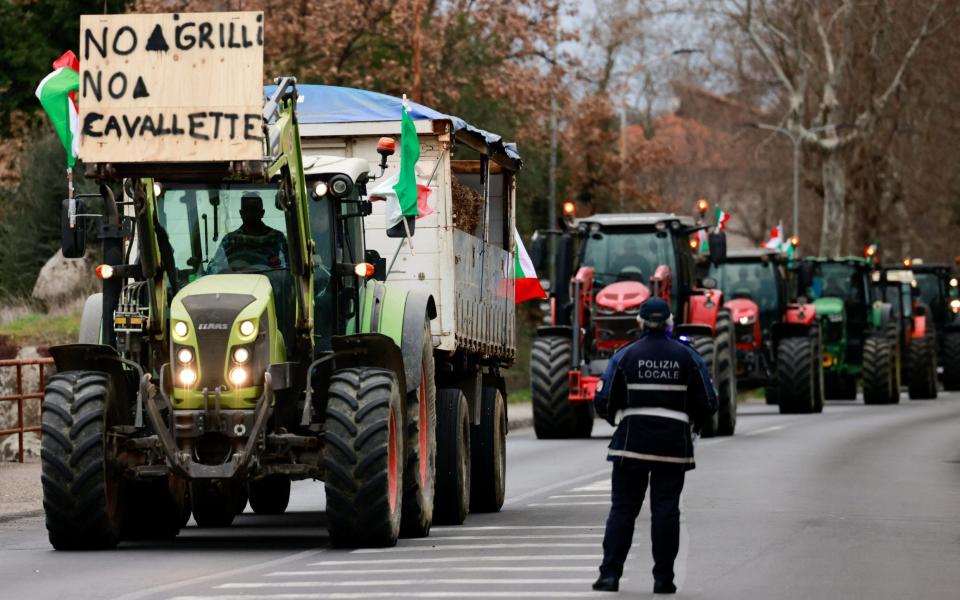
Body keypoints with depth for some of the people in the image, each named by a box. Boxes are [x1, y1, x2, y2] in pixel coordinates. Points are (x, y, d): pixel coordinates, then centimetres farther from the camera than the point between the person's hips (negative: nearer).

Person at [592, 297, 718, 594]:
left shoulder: (625, 356, -3)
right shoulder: (687, 357, 1)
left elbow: (604, 400, -3)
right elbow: (707, 403, 2)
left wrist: (618, 419, 19)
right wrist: (695, 423, 23)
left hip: (632, 442, -1)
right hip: (674, 444, 1)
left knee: (623, 507, 5)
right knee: (665, 509, 5)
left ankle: (610, 573, -1)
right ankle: (663, 578, 4)